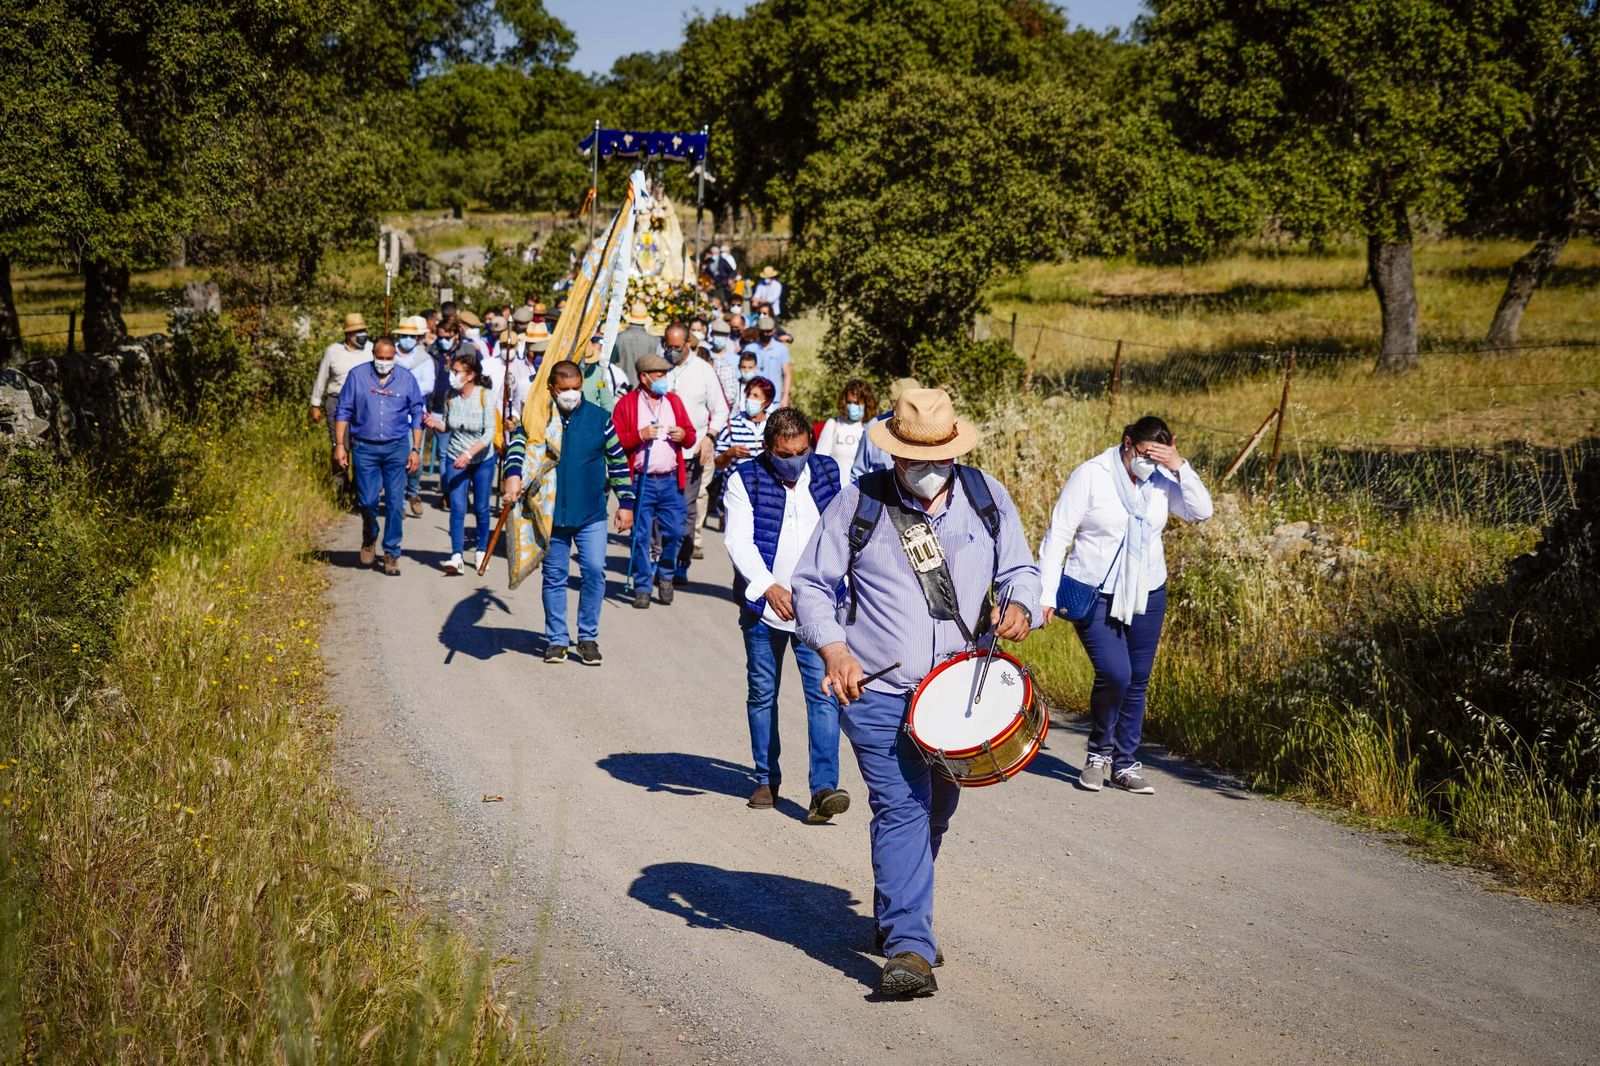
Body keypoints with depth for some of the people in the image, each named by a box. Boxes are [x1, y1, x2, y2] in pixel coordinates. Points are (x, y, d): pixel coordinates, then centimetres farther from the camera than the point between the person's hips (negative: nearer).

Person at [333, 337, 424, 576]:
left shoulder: (406, 378, 3)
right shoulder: (357, 376, 1)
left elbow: (417, 416, 8)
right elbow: (343, 412, 5)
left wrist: (416, 450, 3)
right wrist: (339, 444, -2)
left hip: (396, 448, 0)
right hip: (365, 448, 0)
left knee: (395, 503, -2)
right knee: (367, 501, 0)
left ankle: (392, 553, 7)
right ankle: (369, 539, 30)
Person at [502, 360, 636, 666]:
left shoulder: (599, 418, 2)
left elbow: (618, 461, 9)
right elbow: (517, 444, -16)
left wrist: (626, 503, 7)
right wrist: (513, 474, -36)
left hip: (591, 514, 0)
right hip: (551, 514, 0)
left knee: (594, 571, -7)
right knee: (554, 577, 7)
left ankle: (588, 637, 7)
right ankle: (557, 639, 17)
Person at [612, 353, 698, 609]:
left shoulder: (674, 400, 12)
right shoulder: (627, 403, -1)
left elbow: (690, 436, 17)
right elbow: (615, 441, -6)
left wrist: (683, 436, -4)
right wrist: (640, 435, -18)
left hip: (671, 480, 3)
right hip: (641, 481, -3)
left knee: (675, 532, 0)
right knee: (641, 536, -1)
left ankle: (665, 575, 24)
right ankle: (643, 587, 8)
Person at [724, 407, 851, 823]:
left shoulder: (828, 473, 5)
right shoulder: (746, 480, -4)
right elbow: (738, 541, -16)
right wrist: (769, 586, -30)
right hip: (763, 608, -1)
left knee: (824, 694, -10)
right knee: (762, 695, 10)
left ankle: (824, 787, -15)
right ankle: (767, 780, 25)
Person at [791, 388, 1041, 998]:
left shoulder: (985, 498, 4)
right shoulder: (858, 504, -3)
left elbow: (1019, 569, 14)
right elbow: (811, 583, 1)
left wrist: (1020, 606, -10)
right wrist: (833, 648, -15)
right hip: (878, 689, -4)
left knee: (935, 811, 17)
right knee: (901, 808, -16)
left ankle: (897, 916, 40)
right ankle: (908, 948, -18)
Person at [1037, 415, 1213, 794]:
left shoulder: (1161, 480, 1)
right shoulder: (1091, 476, -11)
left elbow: (1201, 511, -7)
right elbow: (1057, 535, -9)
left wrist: (1180, 468, -17)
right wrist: (1047, 593, -14)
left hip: (1146, 595, 5)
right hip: (1096, 595, -4)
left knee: (1137, 682, 7)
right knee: (1114, 674, -17)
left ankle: (1125, 764, 20)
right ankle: (1099, 752, 7)